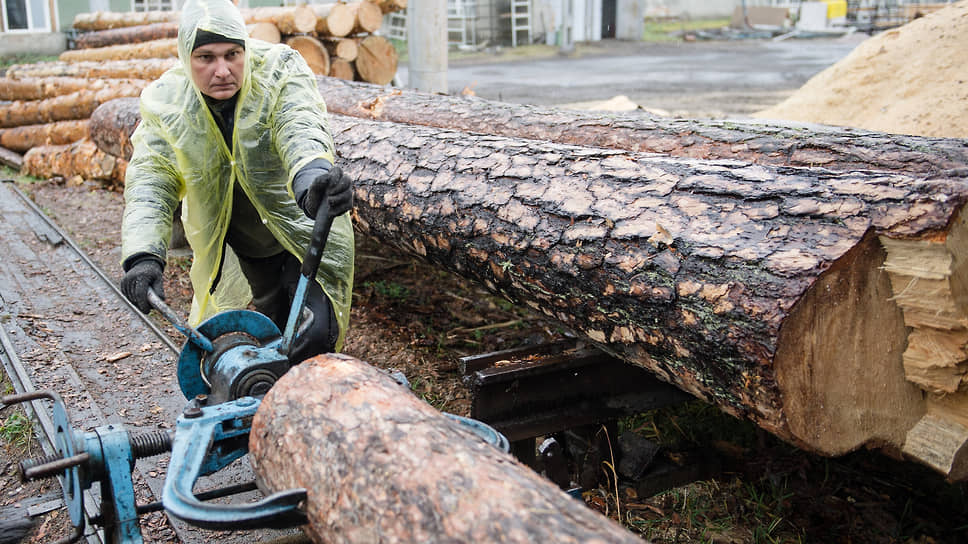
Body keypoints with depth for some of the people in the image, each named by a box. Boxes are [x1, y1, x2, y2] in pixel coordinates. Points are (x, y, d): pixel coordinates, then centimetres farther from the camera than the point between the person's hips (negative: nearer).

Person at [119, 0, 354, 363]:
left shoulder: (279, 71, -23)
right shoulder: (165, 103, -15)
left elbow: (300, 129, -42)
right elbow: (150, 182, -20)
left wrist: (312, 176, -66)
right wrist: (143, 256, -38)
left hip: (305, 231, -3)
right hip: (234, 248, 3)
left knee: (315, 335, -11)